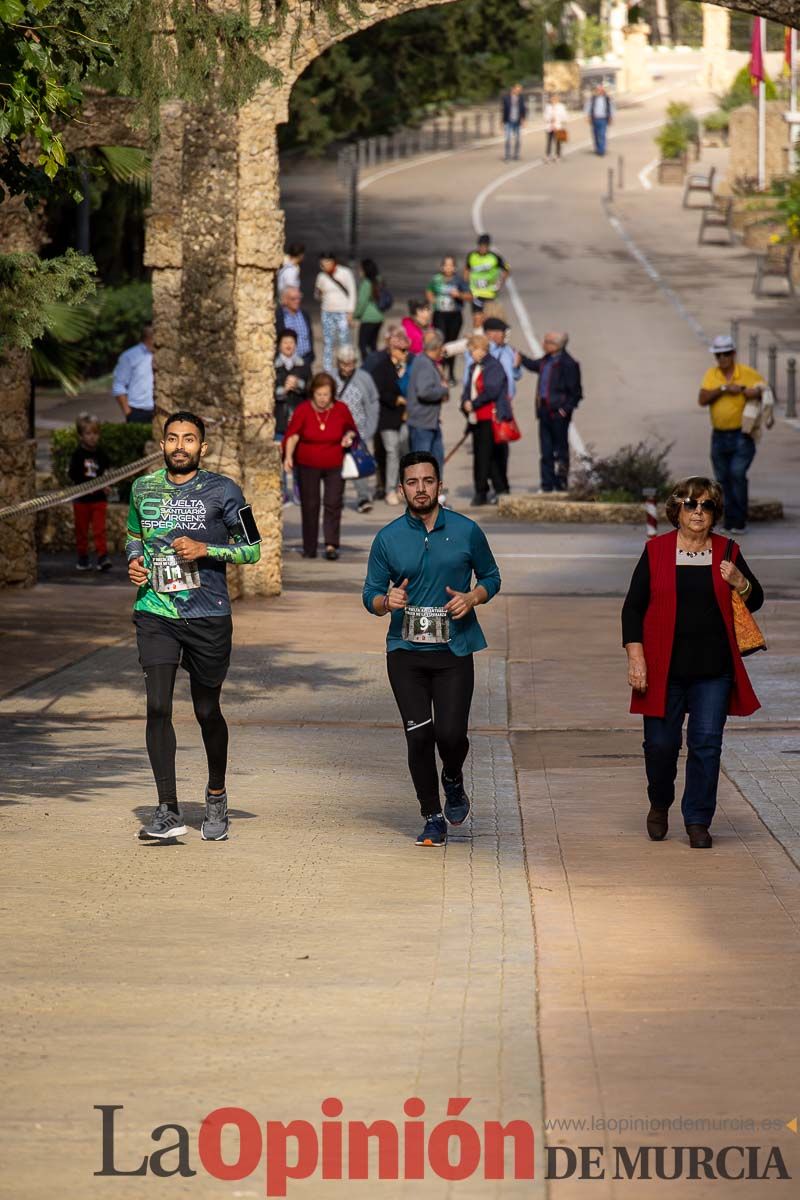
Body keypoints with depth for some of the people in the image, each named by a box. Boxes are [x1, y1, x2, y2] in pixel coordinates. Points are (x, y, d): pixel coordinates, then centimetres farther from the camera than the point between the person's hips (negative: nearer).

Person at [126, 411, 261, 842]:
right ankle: (168, 810, -15)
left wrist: (204, 549, -13)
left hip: (208, 615, -2)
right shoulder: (143, 488, 9)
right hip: (155, 612, 2)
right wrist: (134, 560, 5)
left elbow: (252, 549, 2)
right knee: (158, 706, -14)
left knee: (207, 710, 9)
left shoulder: (222, 491, -2)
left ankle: (216, 798, 33)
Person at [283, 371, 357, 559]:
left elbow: (351, 429, 14)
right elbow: (292, 435, -12)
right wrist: (288, 455, -27)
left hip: (335, 466, 1)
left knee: (333, 505, -8)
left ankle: (331, 545, -8)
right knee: (309, 506, 3)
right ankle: (309, 549, 11)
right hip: (308, 466, 0)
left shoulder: (341, 409, -3)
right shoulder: (302, 410, -9)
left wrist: (349, 436, -9)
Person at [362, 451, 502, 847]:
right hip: (405, 651, 1)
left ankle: (453, 782, 26)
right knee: (419, 736, -4)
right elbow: (371, 595, 8)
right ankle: (433, 818, 11)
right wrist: (386, 601, -16)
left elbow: (491, 577, 13)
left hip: (453, 650, -1)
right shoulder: (388, 539, 3)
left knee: (451, 733, -9)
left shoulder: (466, 531, 2)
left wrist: (472, 597, -8)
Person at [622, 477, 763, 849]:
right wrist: (635, 658, -8)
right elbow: (633, 608, 1)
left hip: (712, 669, 1)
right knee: (661, 744, 3)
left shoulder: (727, 552, 6)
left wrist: (739, 583, -10)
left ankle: (698, 821, 9)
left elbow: (754, 601, 12)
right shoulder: (656, 551, 1)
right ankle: (659, 804, 30)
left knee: (706, 744, -2)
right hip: (664, 667, -1)